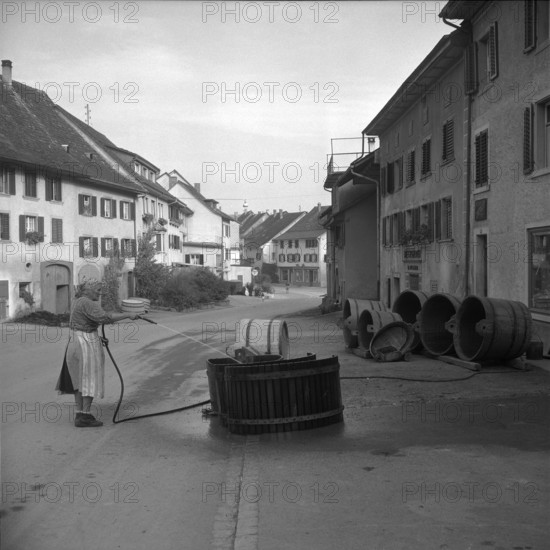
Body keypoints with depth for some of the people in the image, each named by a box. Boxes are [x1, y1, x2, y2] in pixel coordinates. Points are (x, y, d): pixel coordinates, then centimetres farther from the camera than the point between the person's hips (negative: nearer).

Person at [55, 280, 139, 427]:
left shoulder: (79, 302, 13)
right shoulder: (87, 303, -18)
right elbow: (105, 317, -28)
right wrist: (128, 315, -23)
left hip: (75, 343, 10)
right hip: (87, 344, -10)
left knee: (80, 379, 13)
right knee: (91, 379, -3)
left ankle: (80, 414, 17)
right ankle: (85, 417, -1)